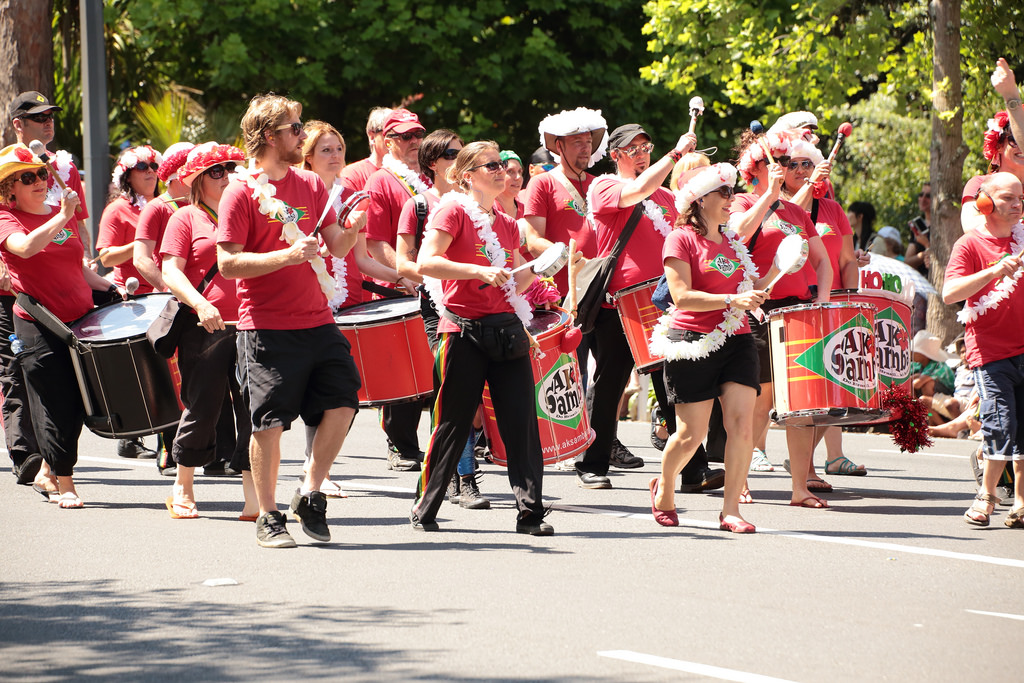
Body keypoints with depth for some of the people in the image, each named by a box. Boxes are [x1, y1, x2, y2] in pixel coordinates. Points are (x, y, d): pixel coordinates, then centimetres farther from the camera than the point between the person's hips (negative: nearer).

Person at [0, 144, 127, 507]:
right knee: (56, 405, -5)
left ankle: (48, 474, 22)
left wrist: (109, 288, 9)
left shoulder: (62, 216, 14)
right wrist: (63, 216, -28)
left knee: (77, 405, 5)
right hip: (39, 325, -6)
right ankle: (64, 483, 8)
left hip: (80, 320, 6)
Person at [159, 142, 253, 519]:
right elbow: (171, 271, -6)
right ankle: (183, 490, 21)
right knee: (202, 410, 3)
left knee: (254, 412, -5)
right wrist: (200, 305, -21)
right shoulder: (186, 218, 4)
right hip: (206, 330, -3)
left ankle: (254, 498, -5)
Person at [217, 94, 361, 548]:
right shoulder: (242, 192, -7)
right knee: (270, 422, -3)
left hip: (316, 319, 5)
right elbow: (228, 264, -13)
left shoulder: (311, 185, 11)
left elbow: (336, 245, 12)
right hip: (267, 327, -5)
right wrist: (287, 256, -21)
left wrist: (352, 230, -11)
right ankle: (268, 517, 9)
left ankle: (310, 494, 16)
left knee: (342, 402, -1)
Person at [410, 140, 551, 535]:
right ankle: (425, 510, 13)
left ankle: (530, 513, 1)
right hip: (464, 330, -6)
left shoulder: (506, 225, 17)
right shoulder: (453, 210, -3)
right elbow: (425, 262, -16)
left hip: (506, 329, 6)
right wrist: (479, 271, -22)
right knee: (453, 425, 0)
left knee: (521, 423, -1)